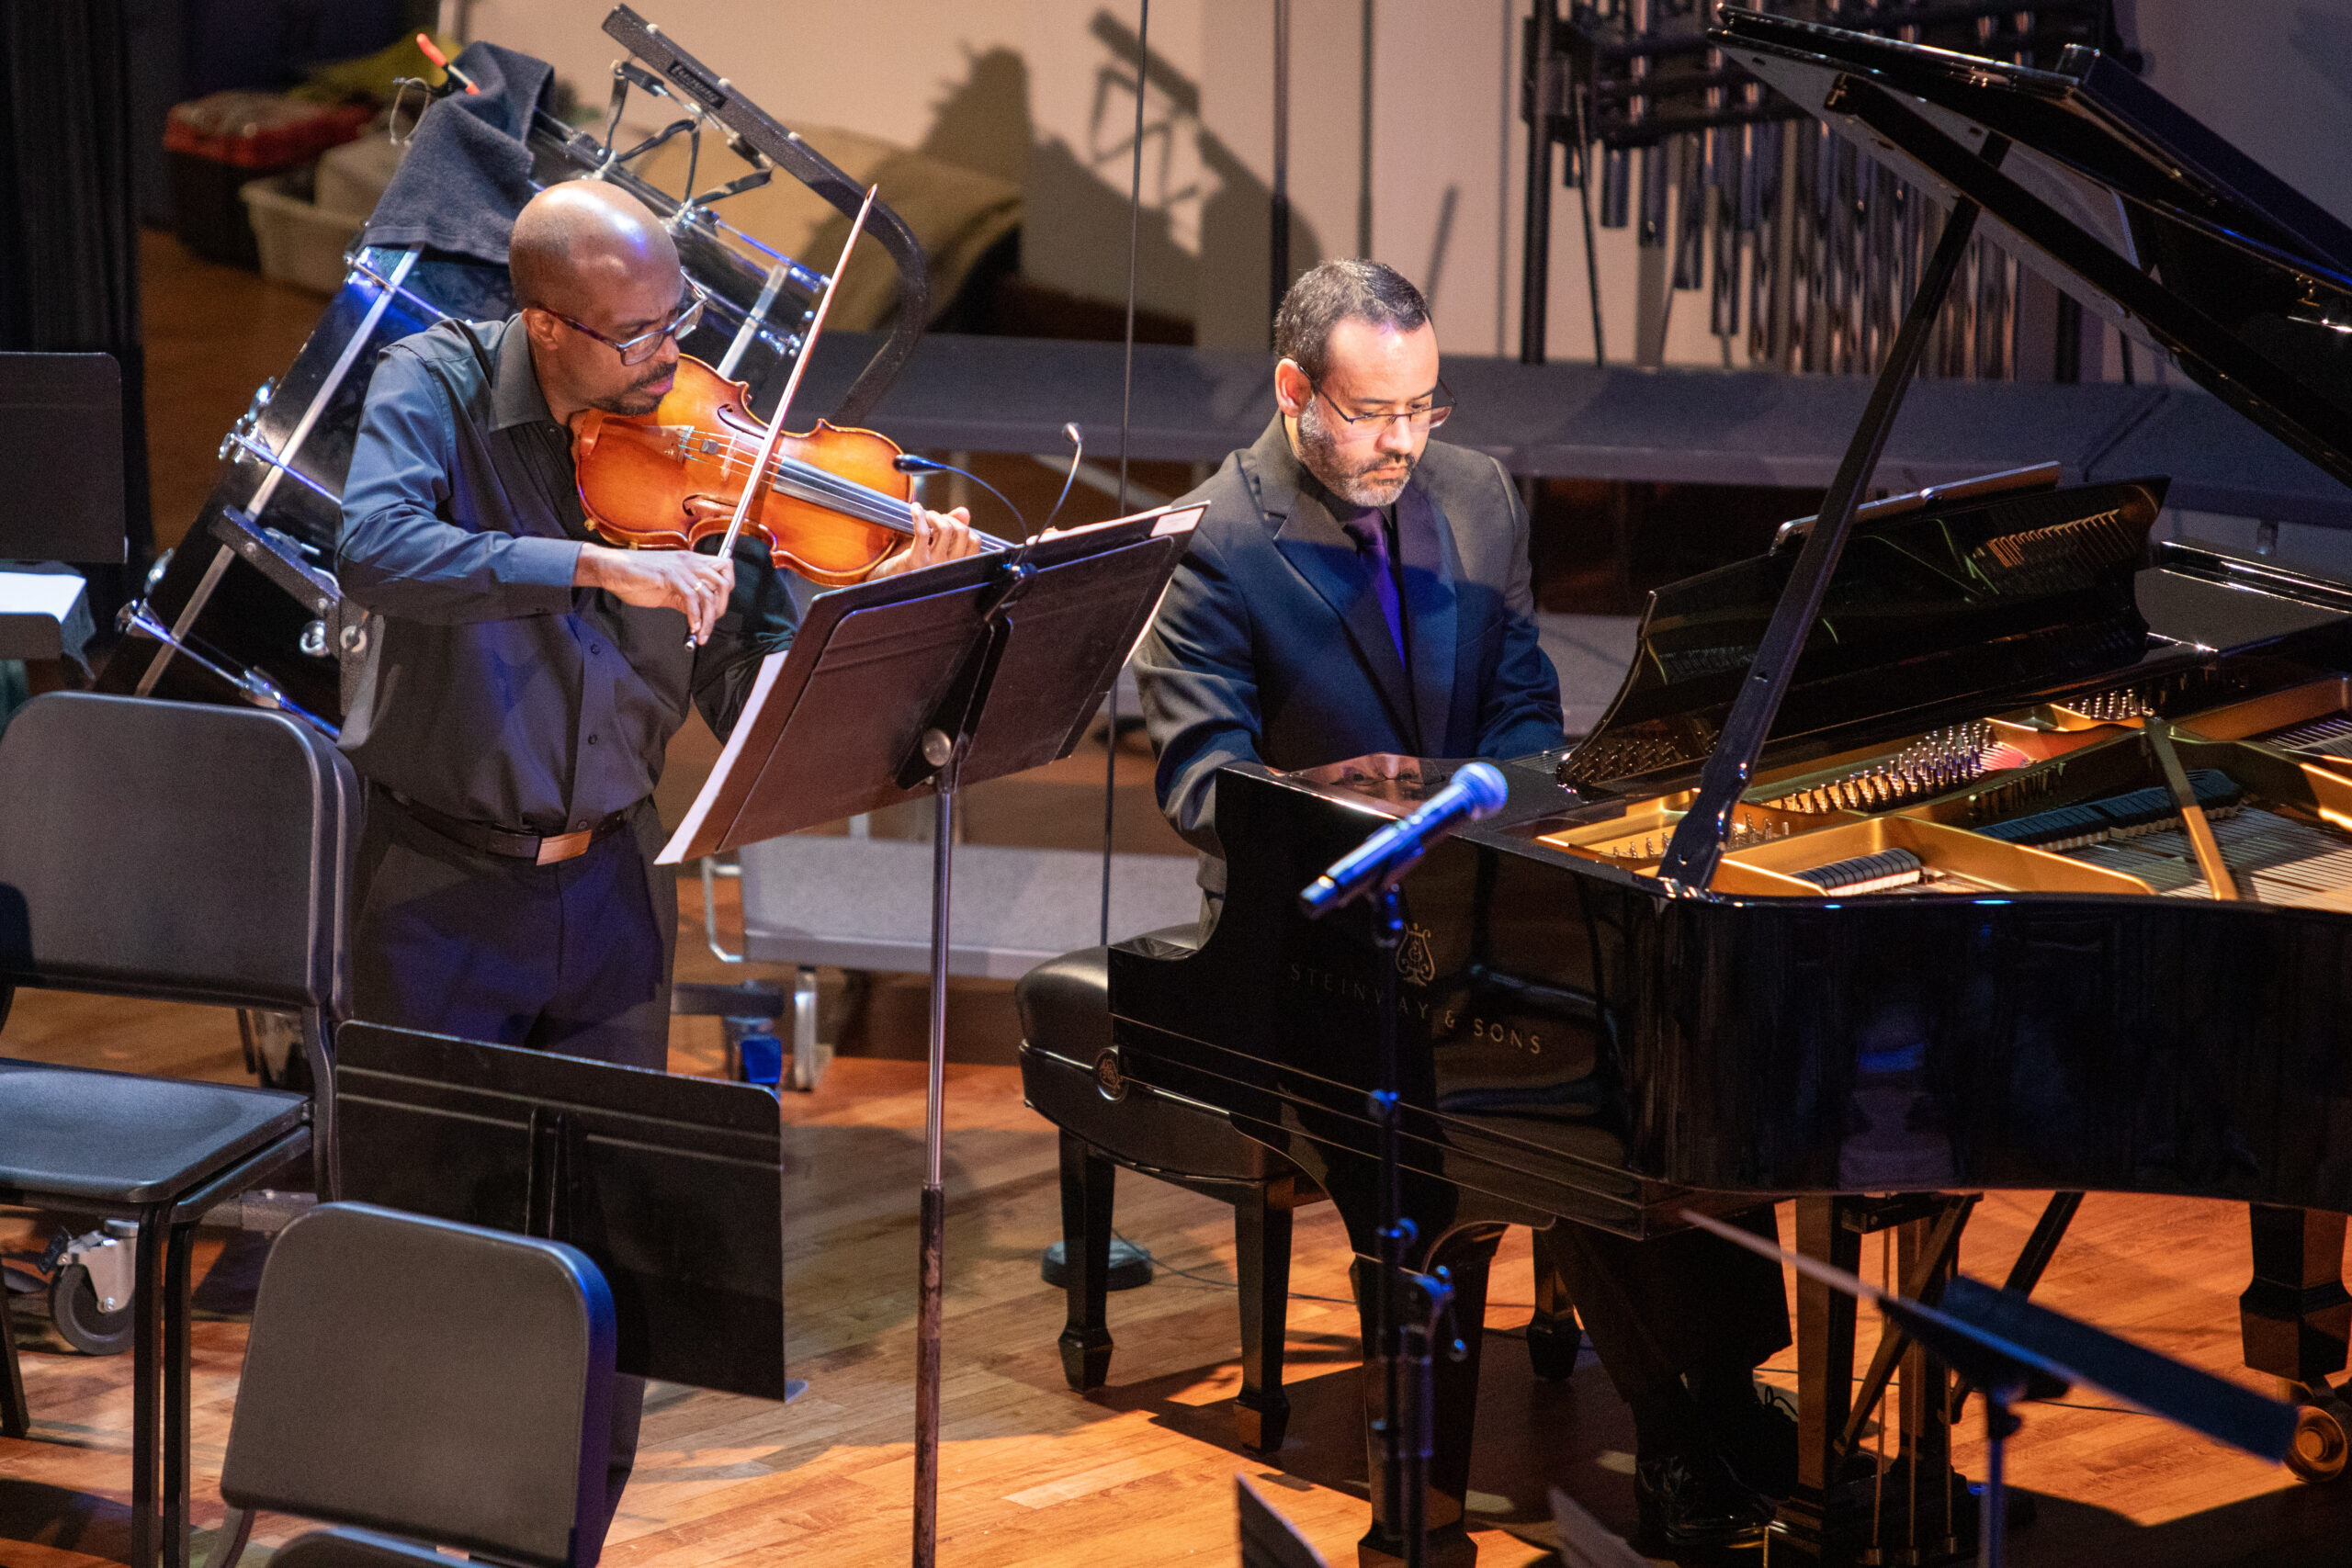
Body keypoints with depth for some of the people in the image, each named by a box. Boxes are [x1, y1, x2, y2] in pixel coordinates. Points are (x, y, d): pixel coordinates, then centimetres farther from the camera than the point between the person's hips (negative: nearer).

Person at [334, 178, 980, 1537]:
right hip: (443, 885, -3)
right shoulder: (438, 389, -9)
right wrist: (599, 565, -35)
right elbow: (377, 551, -29)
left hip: (610, 881, 3)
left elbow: (751, 688, -3)